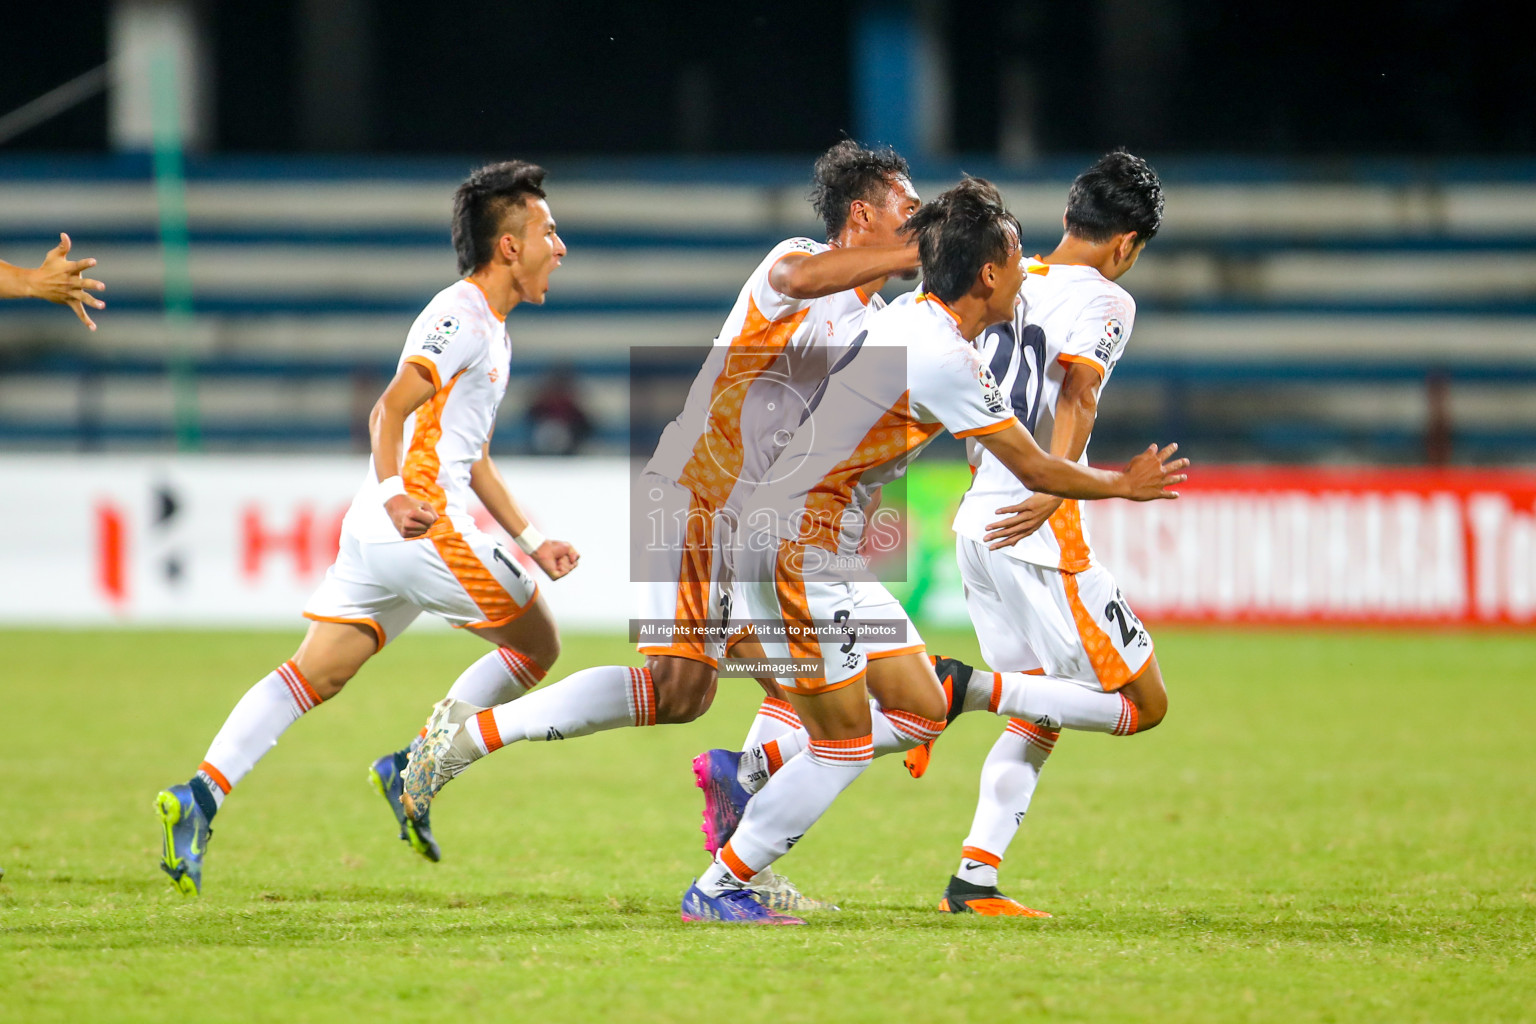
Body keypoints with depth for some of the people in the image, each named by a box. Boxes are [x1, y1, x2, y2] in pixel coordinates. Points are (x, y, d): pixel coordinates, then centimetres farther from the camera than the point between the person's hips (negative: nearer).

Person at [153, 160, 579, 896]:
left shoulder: (490, 332, 25)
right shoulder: (461, 317, -7)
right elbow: (391, 410, -18)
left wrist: (532, 543, 29)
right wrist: (395, 496, -32)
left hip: (379, 532, 9)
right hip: (424, 525, -9)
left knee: (312, 674, 1)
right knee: (537, 644, 3)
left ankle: (199, 798, -11)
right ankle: (414, 770, 1)